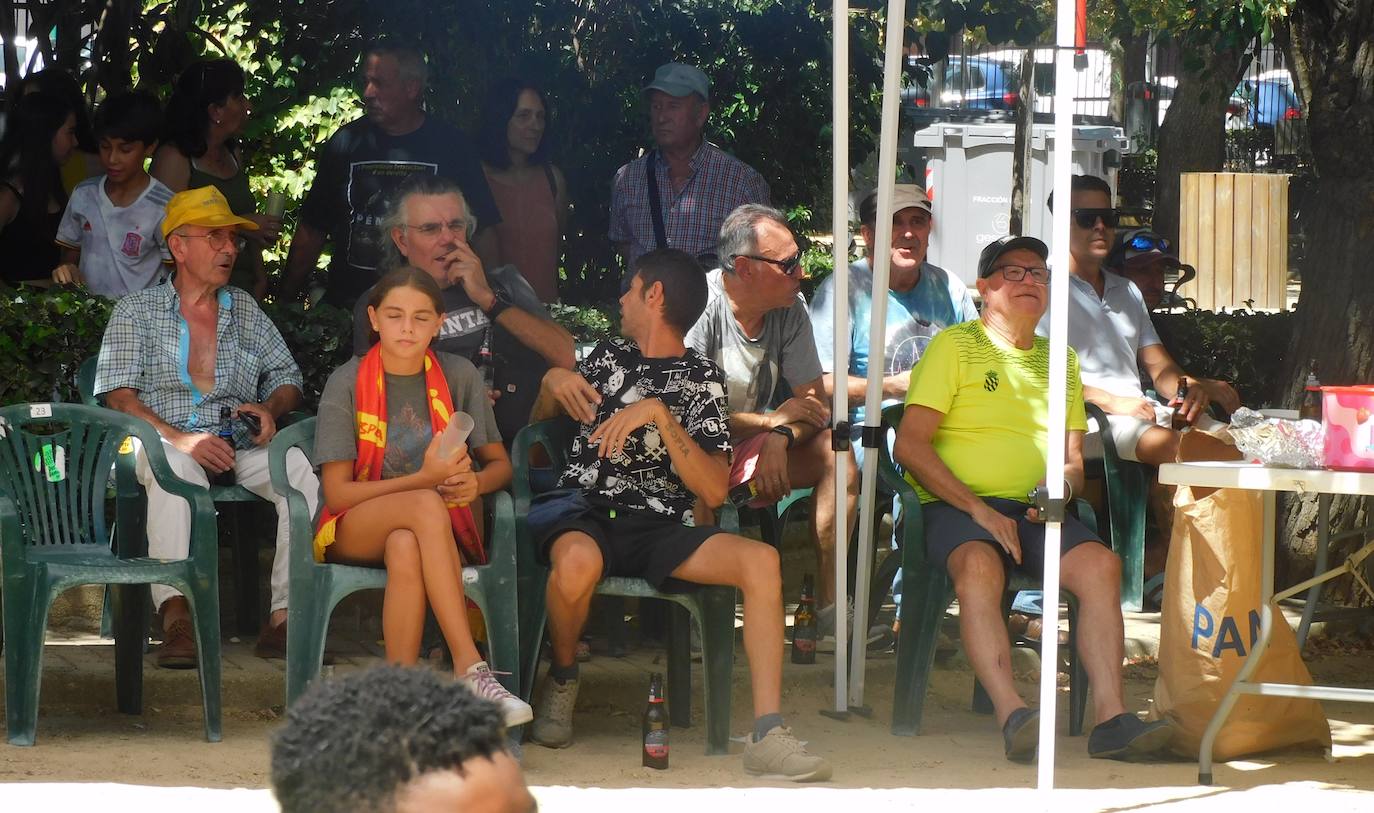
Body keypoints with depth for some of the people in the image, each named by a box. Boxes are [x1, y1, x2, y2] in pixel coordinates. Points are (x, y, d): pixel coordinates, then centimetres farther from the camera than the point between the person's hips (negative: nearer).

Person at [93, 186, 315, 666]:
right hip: (164, 441, -3)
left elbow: (288, 379, 22)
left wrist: (270, 408, -3)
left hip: (238, 447, 3)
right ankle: (176, 617, -48)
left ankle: (285, 617, -33)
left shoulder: (245, 311, 22)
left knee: (303, 466, -28)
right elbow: (118, 394, -2)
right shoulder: (136, 312, 10)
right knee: (174, 465, -40)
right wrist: (178, 438, -18)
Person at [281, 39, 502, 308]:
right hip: (348, 304, 2)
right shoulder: (346, 143, 6)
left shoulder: (451, 146, 2)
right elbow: (312, 230, 10)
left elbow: (481, 230, 4)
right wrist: (286, 300, 5)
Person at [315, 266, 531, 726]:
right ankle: (470, 669, -44)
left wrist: (476, 482, -17)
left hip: (429, 531, 2)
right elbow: (337, 492, -9)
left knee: (405, 547, -38)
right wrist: (424, 480, -21)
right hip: (355, 533, -2)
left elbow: (500, 464, 9)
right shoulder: (347, 383, -5)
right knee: (426, 506, -37)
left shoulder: (459, 377, 2)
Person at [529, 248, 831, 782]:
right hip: (582, 512, 0)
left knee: (760, 560, -27)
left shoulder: (700, 379, 8)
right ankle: (562, 678, -6)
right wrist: (552, 382, 7)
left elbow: (714, 491, -5)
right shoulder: (608, 357, 17)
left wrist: (658, 414, -15)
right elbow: (540, 420, 30)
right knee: (578, 562, -39)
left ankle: (767, 737, -33)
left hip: (657, 528, 0)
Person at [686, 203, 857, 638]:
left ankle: (830, 603, -16)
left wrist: (780, 438, -21)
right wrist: (771, 420, -17)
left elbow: (814, 402, 2)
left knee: (836, 454, -16)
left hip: (752, 449, 6)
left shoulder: (790, 309, 0)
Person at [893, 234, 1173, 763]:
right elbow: (909, 444, -4)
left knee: (1100, 563, -26)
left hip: (1035, 510, 4)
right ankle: (1013, 718, -48)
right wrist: (976, 508, -13)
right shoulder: (955, 346, 6)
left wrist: (1061, 489, -3)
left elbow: (1073, 458, 23)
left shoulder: (1060, 360, 23)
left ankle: (1109, 718, -34)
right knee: (979, 567, -38)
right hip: (956, 505, -4)